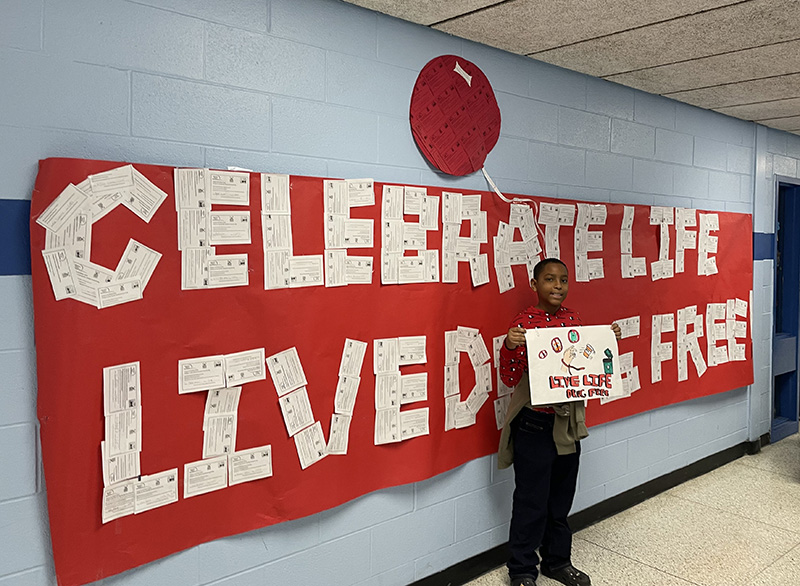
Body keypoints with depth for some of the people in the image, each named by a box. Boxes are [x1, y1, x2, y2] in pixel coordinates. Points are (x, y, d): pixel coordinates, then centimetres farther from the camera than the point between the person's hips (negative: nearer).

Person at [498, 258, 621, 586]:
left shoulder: (574, 319, 5)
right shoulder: (524, 323, -13)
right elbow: (510, 378, -15)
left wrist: (608, 339, 3)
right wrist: (510, 346, -31)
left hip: (569, 422, 6)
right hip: (534, 425, -6)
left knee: (562, 497, 18)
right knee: (531, 500, 4)